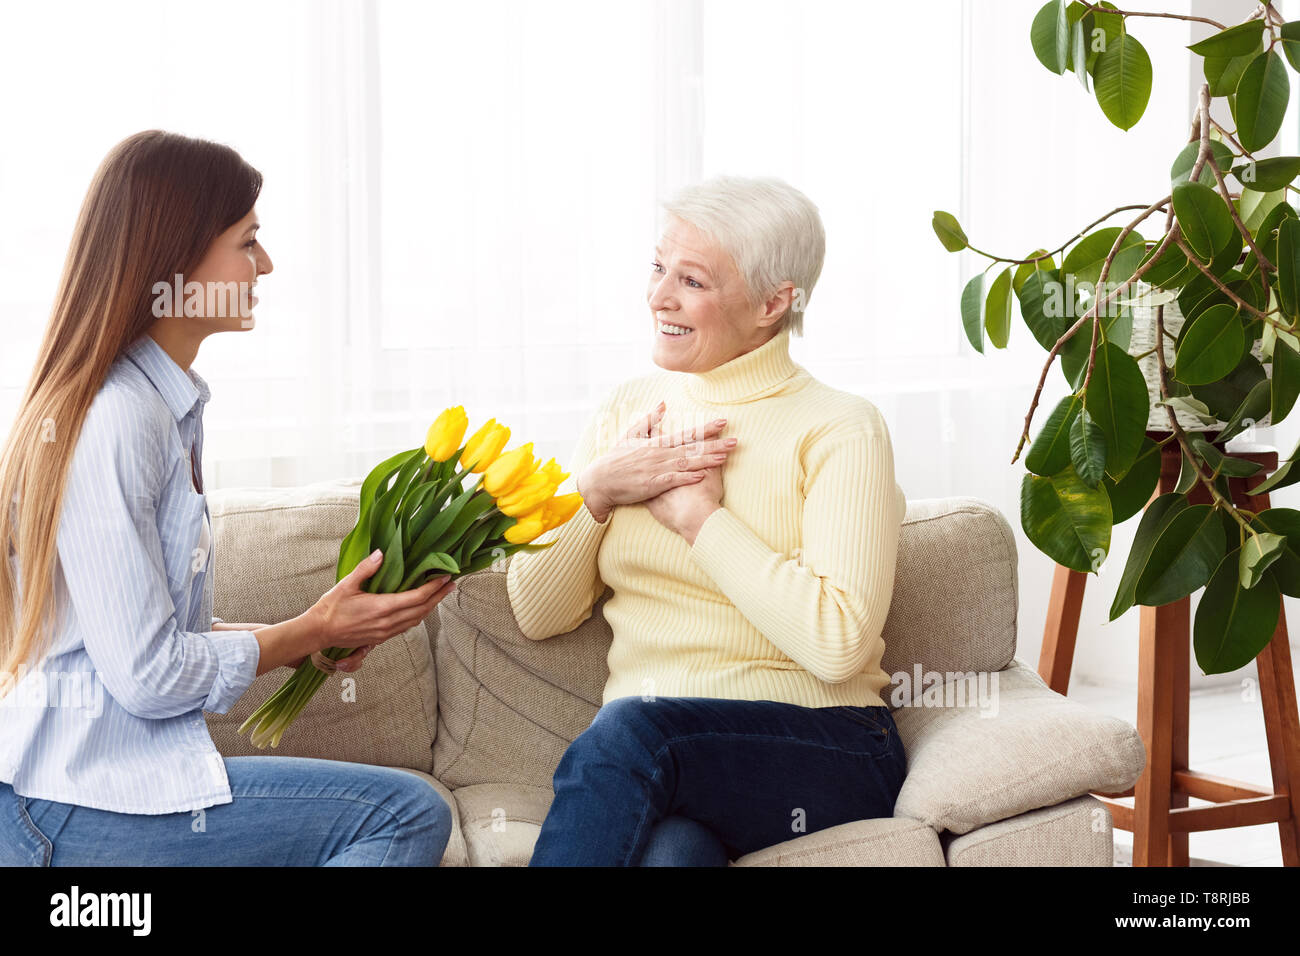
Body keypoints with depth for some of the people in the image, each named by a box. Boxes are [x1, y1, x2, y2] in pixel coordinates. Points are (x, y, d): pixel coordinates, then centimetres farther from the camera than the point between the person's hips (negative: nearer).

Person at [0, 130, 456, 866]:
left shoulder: (168, 404, 13)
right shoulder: (116, 420, -17)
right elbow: (146, 675, -18)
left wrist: (306, 634, 4)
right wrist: (310, 633, -6)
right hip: (78, 811, -10)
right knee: (410, 814, -14)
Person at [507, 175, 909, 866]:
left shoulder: (840, 431, -2)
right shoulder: (630, 408, 15)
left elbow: (839, 641, -16)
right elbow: (537, 613, 14)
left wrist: (701, 518, -10)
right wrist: (594, 490, -3)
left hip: (822, 745, -3)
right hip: (645, 756, 3)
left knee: (628, 731, -35)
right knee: (667, 848, -36)